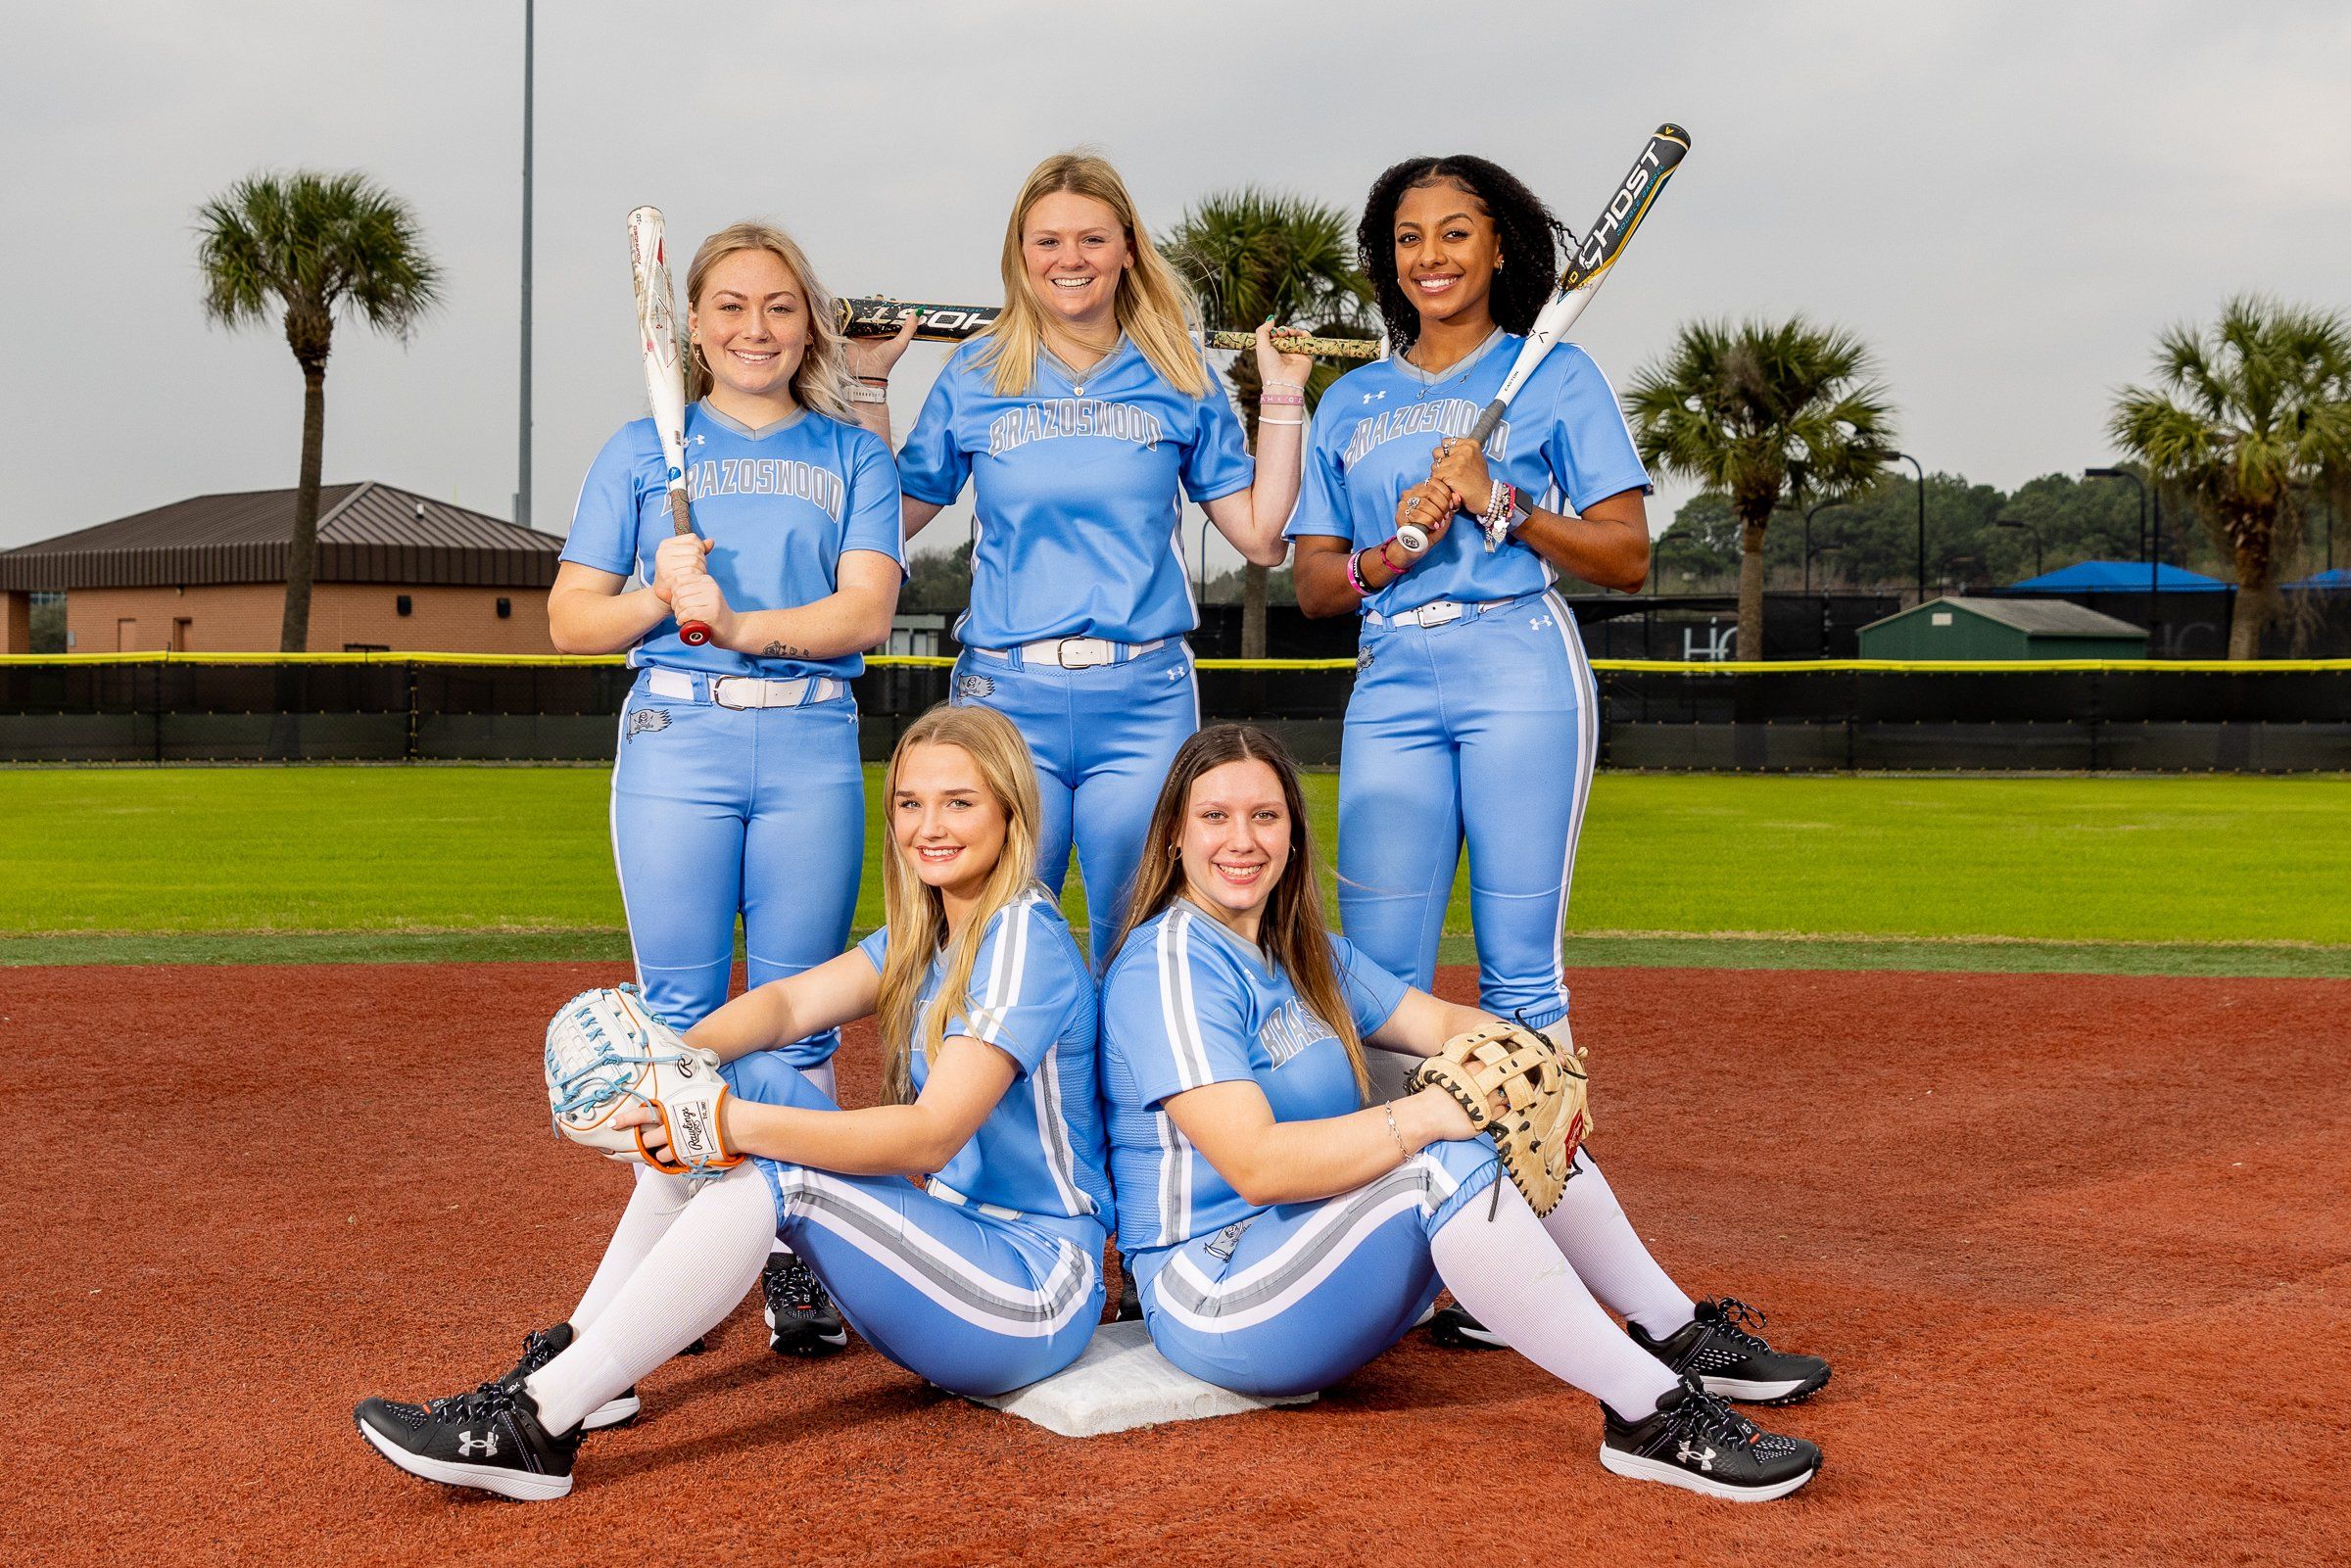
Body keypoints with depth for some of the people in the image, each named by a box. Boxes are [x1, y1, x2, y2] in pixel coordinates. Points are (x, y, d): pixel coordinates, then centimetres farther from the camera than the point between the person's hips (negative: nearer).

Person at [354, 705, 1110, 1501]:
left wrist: (735, 1125, -36)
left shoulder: (1025, 942, -17)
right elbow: (792, 1000, -3)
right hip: (951, 1235, 9)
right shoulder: (923, 934, 11)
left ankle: (537, 1426, -26)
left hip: (1034, 1300, -9)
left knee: (771, 1169, -27)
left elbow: (931, 1135, -27)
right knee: (747, 1079, -2)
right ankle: (576, 1356, -2)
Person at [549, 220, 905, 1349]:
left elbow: (866, 610, -2)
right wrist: (662, 597, -10)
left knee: (798, 1012, 1)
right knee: (680, 1010, 1)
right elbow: (570, 618, 9)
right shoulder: (642, 450, 13)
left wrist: (742, 624, -16)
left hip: (812, 748, 0)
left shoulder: (853, 456, 13)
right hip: (676, 739, 0)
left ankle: (800, 1266, 8)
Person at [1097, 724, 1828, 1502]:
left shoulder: (1303, 950, 13)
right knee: (1442, 1162, -30)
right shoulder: (1169, 964, -16)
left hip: (1326, 1257, 9)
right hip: (1215, 1304, -9)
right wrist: (1424, 1116, -33)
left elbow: (1443, 1021, 8)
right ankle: (1649, 1413, -30)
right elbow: (1256, 1165, -26)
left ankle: (1676, 1335, 7)